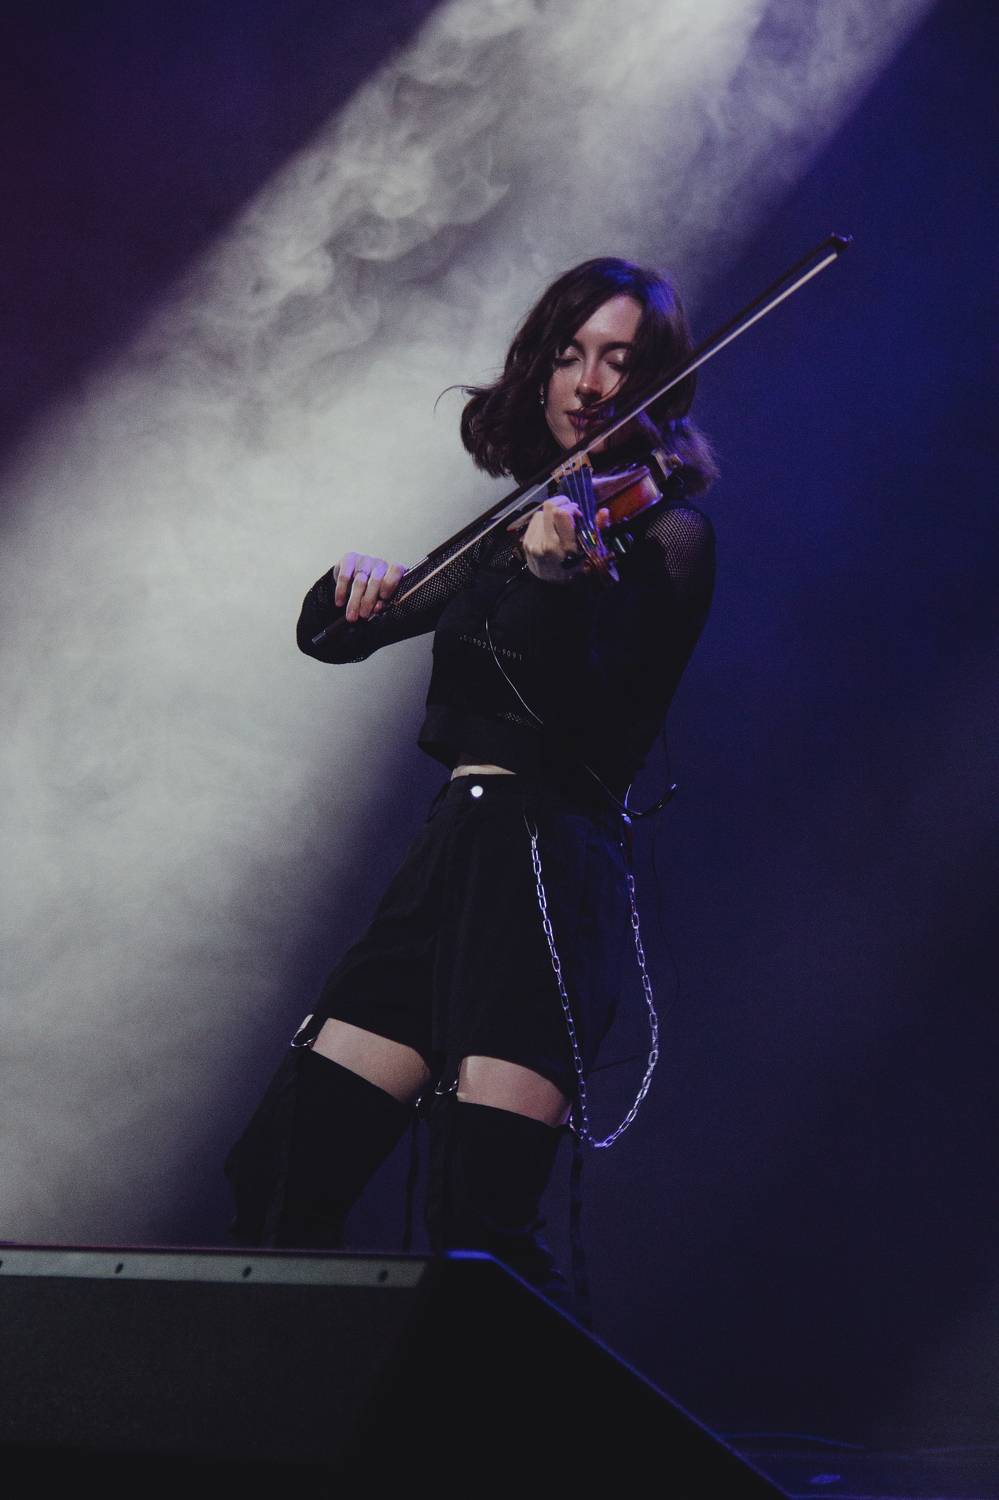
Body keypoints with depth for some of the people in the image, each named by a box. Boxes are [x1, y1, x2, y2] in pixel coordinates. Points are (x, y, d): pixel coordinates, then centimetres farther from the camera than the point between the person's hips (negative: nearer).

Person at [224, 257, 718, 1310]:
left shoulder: (662, 529, -1)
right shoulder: (518, 526, 20)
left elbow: (597, 720, -15)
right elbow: (327, 635, 21)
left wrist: (555, 581, -31)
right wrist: (355, 586, -3)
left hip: (553, 861, -7)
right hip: (453, 856, 7)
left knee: (477, 1234, -17)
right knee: (280, 1179, 1)